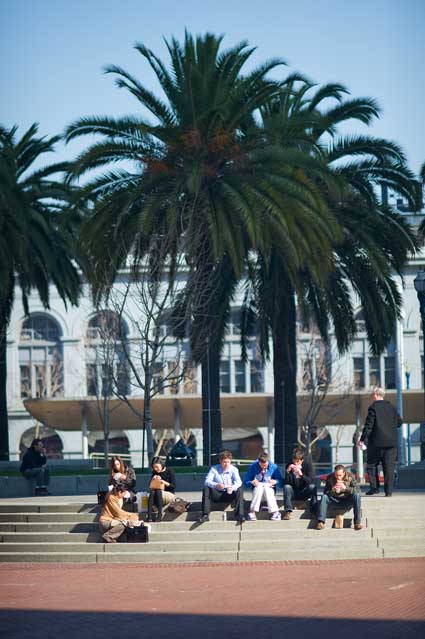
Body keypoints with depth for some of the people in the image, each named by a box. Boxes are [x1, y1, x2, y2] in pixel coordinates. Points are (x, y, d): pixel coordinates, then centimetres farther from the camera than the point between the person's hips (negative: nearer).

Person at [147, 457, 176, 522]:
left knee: (158, 492, -36)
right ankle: (149, 516, -46)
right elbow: (150, 486, 10)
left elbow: (173, 486, -6)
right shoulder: (154, 473, 11)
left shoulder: (169, 471, -1)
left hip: (169, 494, -3)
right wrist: (153, 480, -9)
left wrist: (164, 482, -20)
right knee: (152, 493, -33)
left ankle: (160, 515, -39)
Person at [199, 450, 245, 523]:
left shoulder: (233, 469, -4)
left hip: (229, 494, -1)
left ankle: (239, 515, -32)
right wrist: (216, 485, -36)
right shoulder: (214, 469, -3)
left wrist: (233, 487, -42)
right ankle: (205, 515, -30)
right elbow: (207, 481, -14)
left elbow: (238, 481, -18)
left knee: (239, 490, -28)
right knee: (206, 489, -25)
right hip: (217, 494, 1)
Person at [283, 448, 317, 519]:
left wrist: (301, 474, -32)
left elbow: (311, 481, -18)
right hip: (293, 493, 1)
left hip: (304, 493, -1)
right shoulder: (289, 466, -5)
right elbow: (286, 483, -11)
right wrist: (287, 472, -27)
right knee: (286, 487, -29)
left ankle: (314, 510, -28)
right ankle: (287, 511, -31)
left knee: (312, 487, -29)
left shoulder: (307, 465, -8)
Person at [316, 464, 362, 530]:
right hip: (334, 500, 1)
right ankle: (321, 522, -31)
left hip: (347, 501, -1)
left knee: (357, 496, -29)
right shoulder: (330, 477, -8)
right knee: (324, 497, -25)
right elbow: (325, 492, -7)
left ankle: (357, 522, -31)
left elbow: (357, 490, -17)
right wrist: (332, 490, -30)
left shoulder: (350, 477, -11)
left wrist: (345, 488, -31)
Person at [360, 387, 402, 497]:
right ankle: (389, 491, 0)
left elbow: (368, 425, -12)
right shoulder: (391, 407, 9)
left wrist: (363, 439, -9)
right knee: (389, 467, 4)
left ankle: (374, 487, 1)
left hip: (377, 442, -5)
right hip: (391, 442, 5)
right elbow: (399, 422, 16)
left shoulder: (373, 407, -8)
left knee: (371, 465, 8)